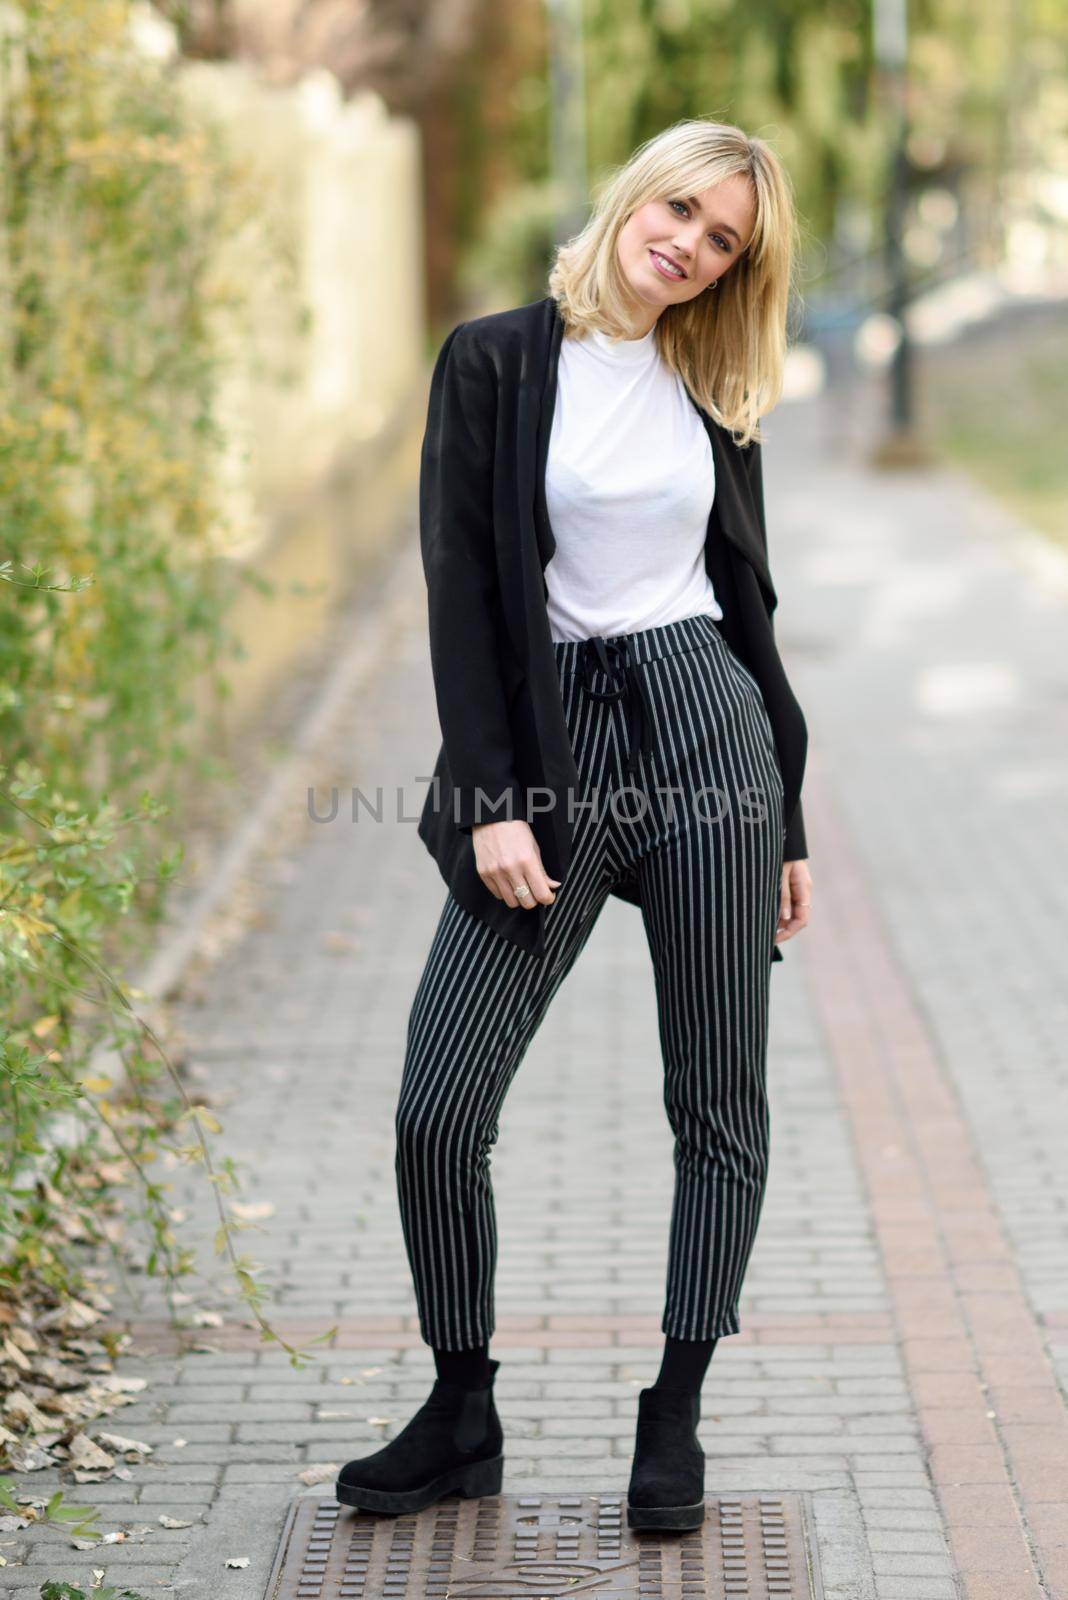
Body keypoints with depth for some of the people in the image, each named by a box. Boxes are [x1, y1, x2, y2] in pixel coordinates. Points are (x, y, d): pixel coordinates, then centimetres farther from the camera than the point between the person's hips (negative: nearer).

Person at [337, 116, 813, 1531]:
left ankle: (676, 1418, 17)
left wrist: (789, 821, 14)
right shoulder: (498, 362, 0)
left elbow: (747, 598, 14)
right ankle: (462, 1422, 12)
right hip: (552, 737, -2)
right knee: (440, 1104, -6)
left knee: (720, 1103, 3)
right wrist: (494, 801, -12)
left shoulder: (713, 394, 10)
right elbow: (462, 586, -5)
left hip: (708, 726, 2)